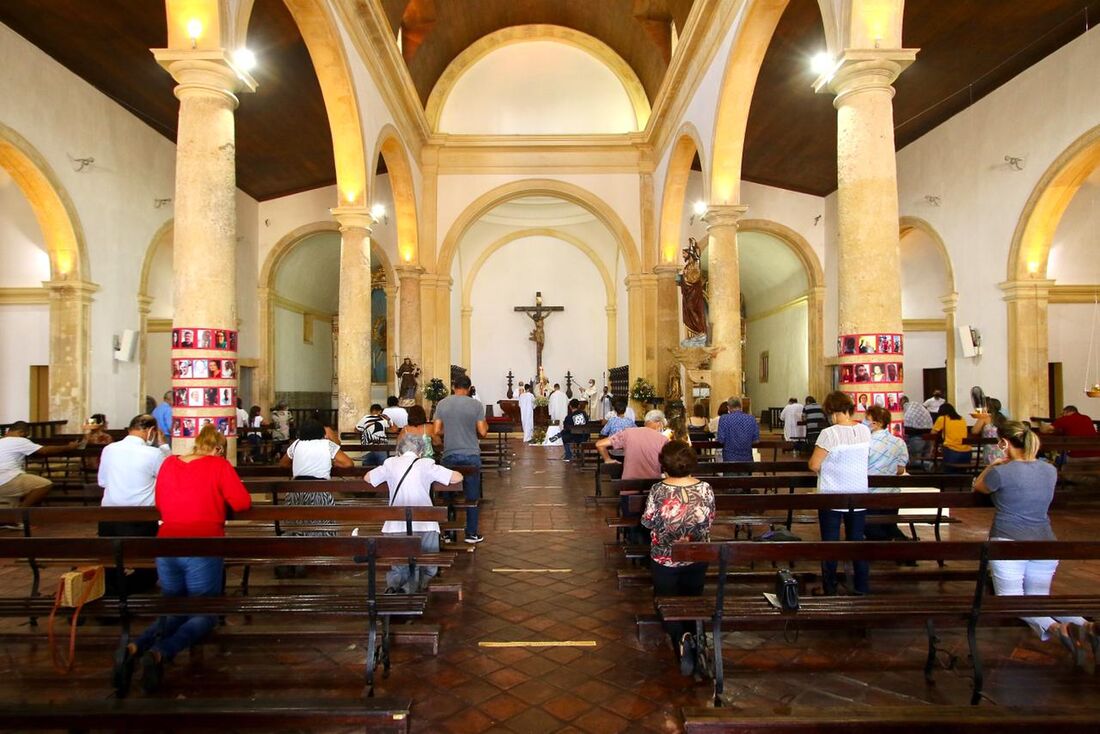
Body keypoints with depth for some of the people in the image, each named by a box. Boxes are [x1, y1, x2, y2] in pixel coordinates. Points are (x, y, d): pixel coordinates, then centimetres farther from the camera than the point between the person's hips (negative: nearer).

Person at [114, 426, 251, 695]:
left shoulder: (168, 463, 12)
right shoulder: (219, 465, -3)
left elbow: (159, 503, 22)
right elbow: (242, 503, -5)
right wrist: (219, 498, 15)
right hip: (202, 550, -5)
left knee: (176, 611, 22)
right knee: (204, 615, 8)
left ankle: (134, 648, -6)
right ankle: (160, 653, -19)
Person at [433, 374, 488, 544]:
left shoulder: (442, 404, 1)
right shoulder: (475, 405, -6)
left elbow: (437, 430, 1)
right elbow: (482, 432, -7)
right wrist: (486, 426, 15)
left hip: (449, 455, 2)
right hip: (471, 455, -2)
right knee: (472, 497, 7)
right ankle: (471, 534, 12)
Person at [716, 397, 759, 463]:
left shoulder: (724, 419, -7)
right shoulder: (751, 419, 2)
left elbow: (721, 440, -8)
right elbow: (756, 440, 4)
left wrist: (716, 438, 13)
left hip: (730, 458, -2)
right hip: (747, 458, 3)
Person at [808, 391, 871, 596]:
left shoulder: (829, 434, -20)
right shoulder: (865, 431, -2)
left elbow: (814, 465, -17)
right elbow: (861, 458, 11)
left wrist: (823, 469, 4)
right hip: (858, 495, 5)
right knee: (857, 541, 15)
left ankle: (830, 591, 14)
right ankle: (863, 589, 22)